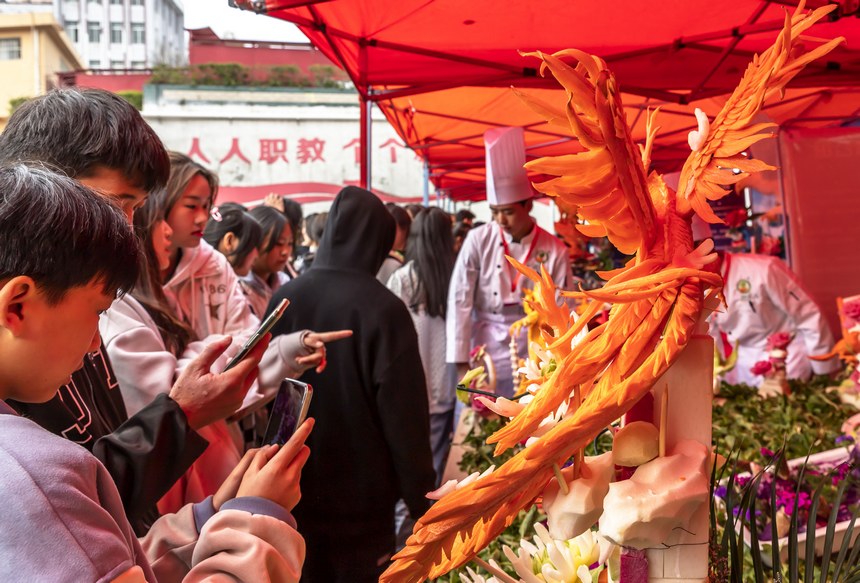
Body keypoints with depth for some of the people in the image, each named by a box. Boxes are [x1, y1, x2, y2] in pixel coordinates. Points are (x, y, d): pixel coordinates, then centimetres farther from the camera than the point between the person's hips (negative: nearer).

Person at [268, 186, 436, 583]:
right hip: (360, 490, -4)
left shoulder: (284, 298, -5)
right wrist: (421, 499, -7)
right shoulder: (383, 309, -19)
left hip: (291, 486, 4)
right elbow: (405, 415, -17)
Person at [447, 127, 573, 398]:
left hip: (532, 366, 0)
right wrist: (462, 365, -9)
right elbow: (459, 302, -5)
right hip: (483, 362, 0)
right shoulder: (478, 241, -4)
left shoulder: (555, 251, -4)